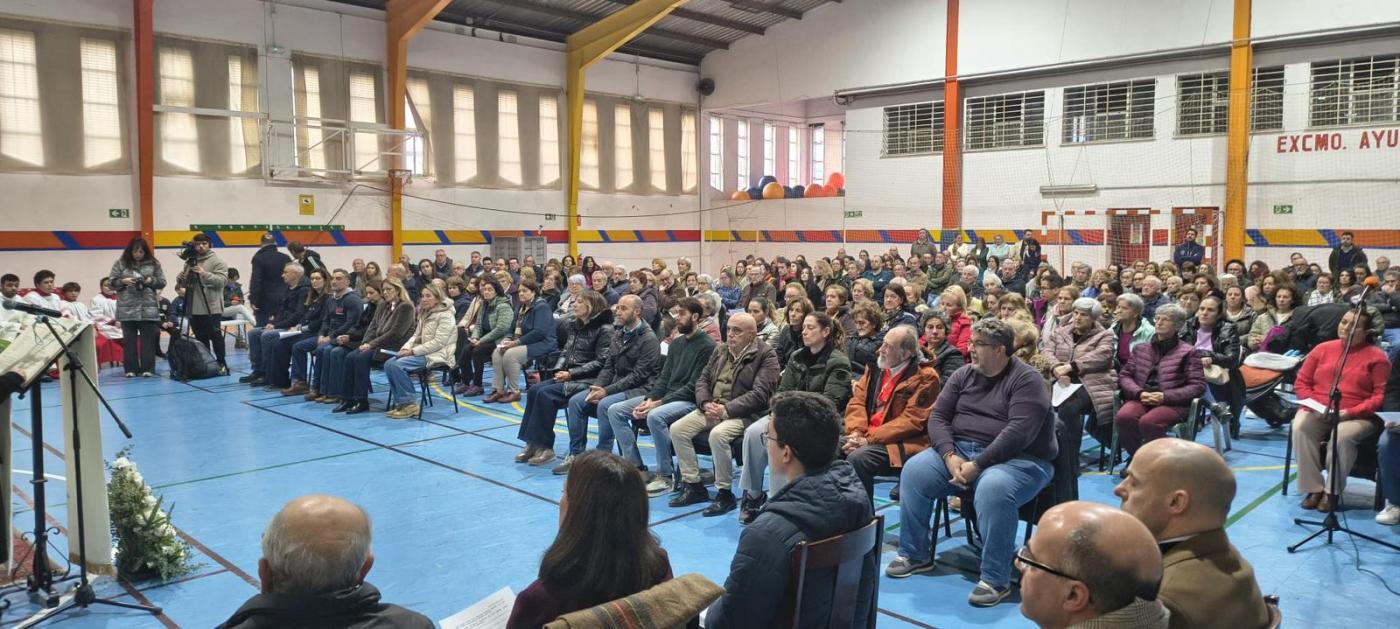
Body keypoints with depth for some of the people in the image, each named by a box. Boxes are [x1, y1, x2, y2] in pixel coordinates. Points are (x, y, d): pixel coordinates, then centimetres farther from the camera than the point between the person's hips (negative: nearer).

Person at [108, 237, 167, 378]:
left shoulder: (153, 263, 6)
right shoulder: (120, 263, 5)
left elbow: (162, 282, 7)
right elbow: (111, 282, 5)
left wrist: (151, 281, -12)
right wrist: (123, 281, -13)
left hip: (149, 308, 0)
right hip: (127, 309, 0)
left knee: (148, 340, 1)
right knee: (129, 340, 5)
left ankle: (147, 368, 6)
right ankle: (130, 369, 10)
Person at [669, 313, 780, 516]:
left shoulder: (766, 355, -8)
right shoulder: (720, 351, 16)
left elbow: (760, 394, -17)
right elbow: (703, 379, 16)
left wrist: (726, 409, -22)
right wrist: (706, 403, -6)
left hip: (743, 414, -7)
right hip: (712, 407, 7)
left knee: (718, 434, -34)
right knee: (677, 429, -10)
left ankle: (724, 494, -17)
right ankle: (693, 486, 1)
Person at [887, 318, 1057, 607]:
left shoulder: (1026, 379, -10)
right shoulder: (964, 375, 9)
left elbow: (1019, 432, -21)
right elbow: (938, 416, 5)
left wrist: (976, 465, -24)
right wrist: (950, 456, -13)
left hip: (1017, 459, -6)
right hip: (959, 450, 6)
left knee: (992, 489, -37)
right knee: (914, 470, -14)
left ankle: (995, 579, -24)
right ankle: (914, 555, 0)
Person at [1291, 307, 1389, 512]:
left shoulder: (1377, 357, 2)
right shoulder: (1322, 349, 13)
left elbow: (1381, 395, -5)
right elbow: (1301, 382, 13)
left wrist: (1350, 412, -17)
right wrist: (1313, 405, -6)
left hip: (1357, 416, -3)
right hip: (1316, 413, 3)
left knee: (1343, 435, -36)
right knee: (1300, 428, -30)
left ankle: (1332, 491, -18)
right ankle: (1313, 488, -21)